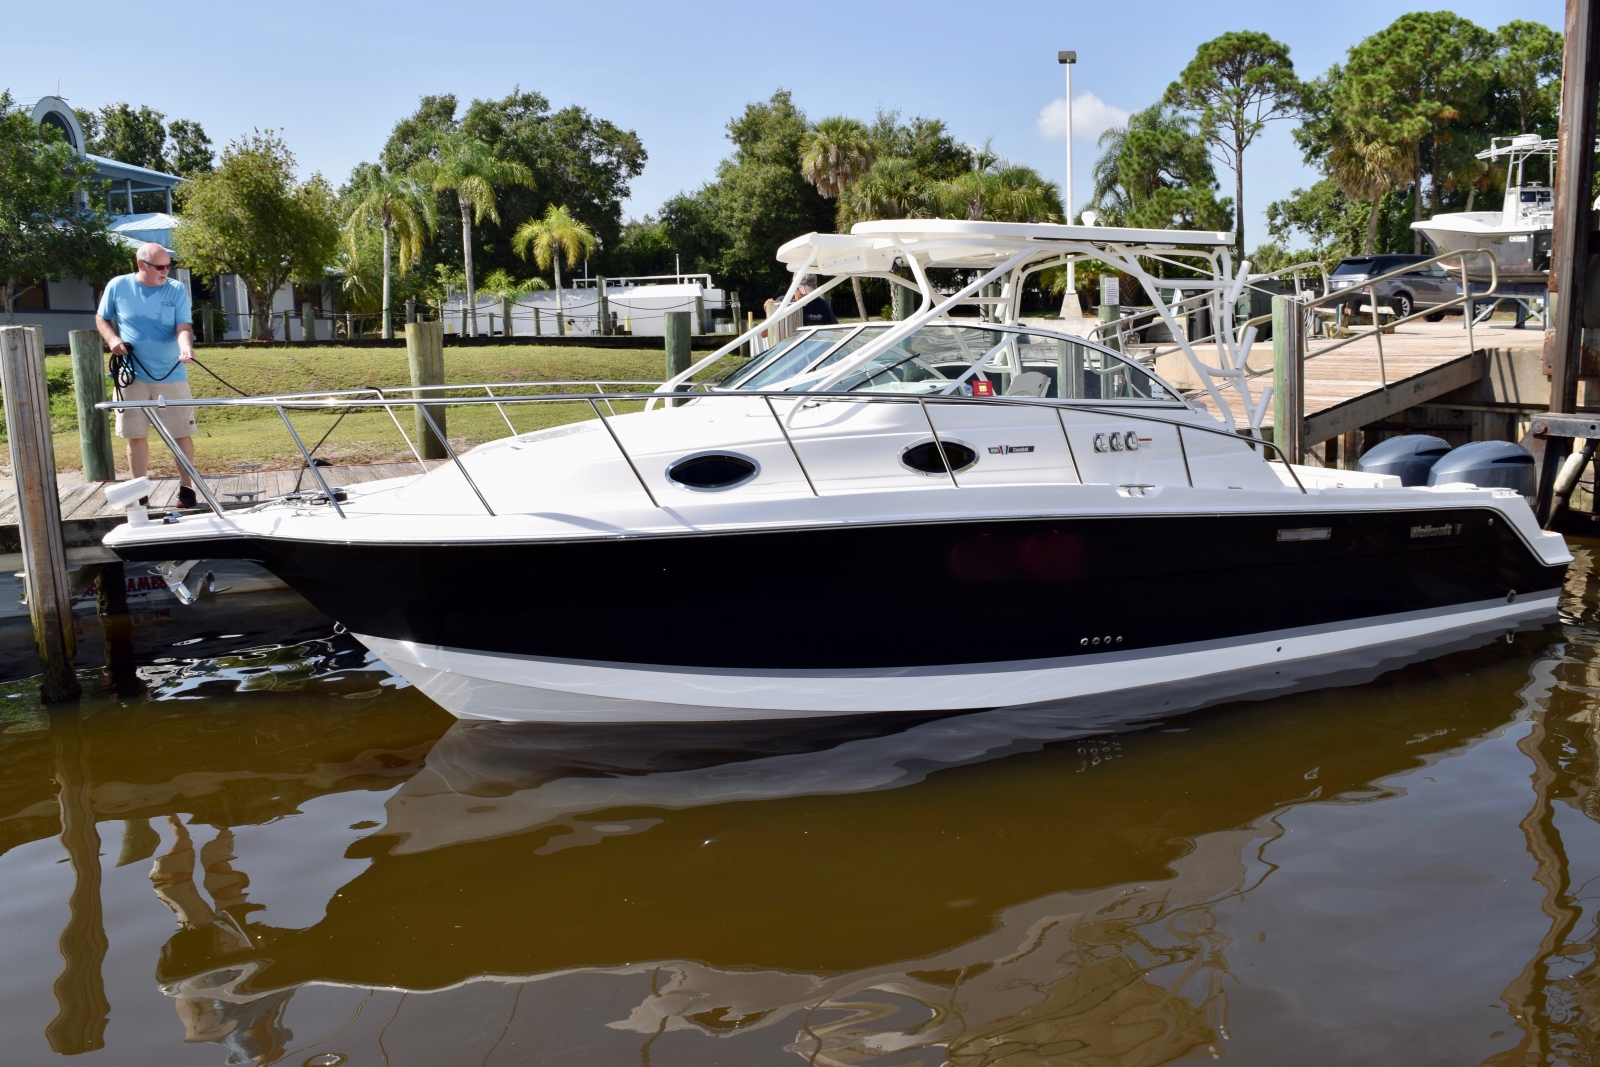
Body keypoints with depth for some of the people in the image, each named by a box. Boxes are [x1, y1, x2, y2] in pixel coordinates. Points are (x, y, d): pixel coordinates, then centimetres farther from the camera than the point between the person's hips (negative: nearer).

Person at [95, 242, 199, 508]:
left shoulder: (177, 290, -4)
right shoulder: (118, 286, -1)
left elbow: (184, 326, -13)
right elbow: (101, 318, 12)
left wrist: (186, 346, -34)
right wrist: (112, 339, -8)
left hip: (171, 376, -1)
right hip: (132, 375, 1)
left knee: (181, 434, 1)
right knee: (135, 435, 7)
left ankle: (186, 488, 13)